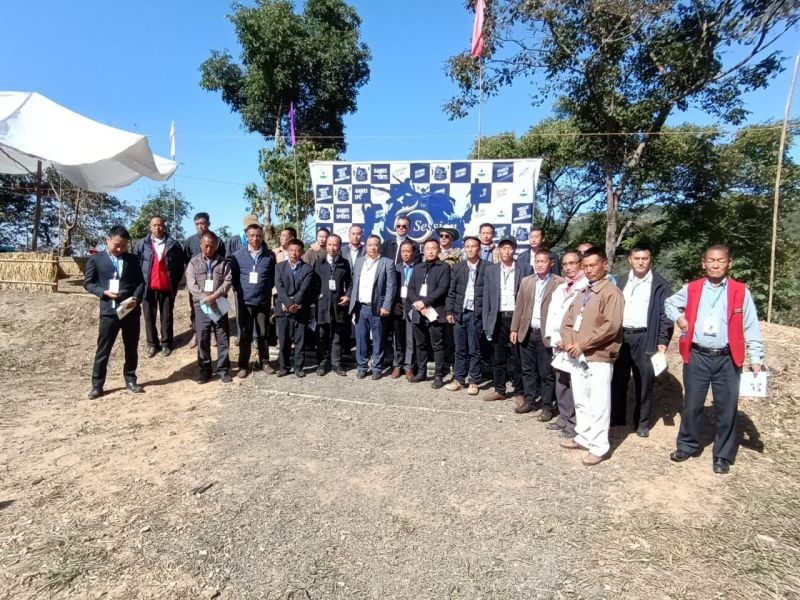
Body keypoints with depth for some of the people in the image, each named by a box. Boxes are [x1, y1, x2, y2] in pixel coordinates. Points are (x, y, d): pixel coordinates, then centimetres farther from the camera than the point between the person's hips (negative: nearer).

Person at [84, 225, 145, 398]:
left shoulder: (132, 259, 7)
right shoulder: (95, 259, 2)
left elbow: (140, 281, 6)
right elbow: (88, 283, 3)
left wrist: (136, 298, -11)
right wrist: (104, 292, -14)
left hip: (131, 310, 2)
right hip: (109, 311, -2)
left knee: (131, 348, 11)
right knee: (103, 350, 4)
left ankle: (130, 380, 24)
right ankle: (97, 384, 14)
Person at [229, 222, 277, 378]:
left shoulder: (270, 255, -1)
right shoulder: (238, 255, 0)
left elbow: (274, 276, 6)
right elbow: (233, 276, 7)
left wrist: (267, 288, -2)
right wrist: (240, 290, -1)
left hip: (263, 301, 0)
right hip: (244, 301, 0)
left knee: (263, 333, 10)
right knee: (245, 335, 7)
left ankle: (264, 362, 23)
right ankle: (243, 365, 17)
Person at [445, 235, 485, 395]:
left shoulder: (487, 268, -1)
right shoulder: (457, 268, 9)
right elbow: (451, 292, 8)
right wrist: (449, 311, 2)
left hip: (476, 313, -3)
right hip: (459, 313, 3)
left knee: (474, 350, 4)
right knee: (459, 349, 9)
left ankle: (474, 381, 14)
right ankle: (459, 379, 19)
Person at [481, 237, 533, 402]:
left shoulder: (525, 269, 0)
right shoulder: (490, 270, 7)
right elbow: (487, 298, 7)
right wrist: (486, 322, 2)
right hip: (498, 318, 3)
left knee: (517, 357, 3)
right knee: (498, 357, 10)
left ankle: (519, 392, 16)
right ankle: (499, 390, 22)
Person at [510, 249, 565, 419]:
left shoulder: (559, 283, -6)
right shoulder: (526, 281, 10)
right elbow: (519, 307, 12)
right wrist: (514, 329, 8)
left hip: (546, 334, -5)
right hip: (527, 332, 5)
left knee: (547, 373, 3)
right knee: (528, 370, 14)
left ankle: (547, 406, 15)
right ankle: (529, 400, 27)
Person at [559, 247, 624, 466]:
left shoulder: (611, 292, -9)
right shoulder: (581, 293, 17)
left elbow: (611, 325, -19)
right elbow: (567, 320, 15)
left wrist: (582, 344, -17)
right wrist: (569, 342, -4)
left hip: (599, 357, -8)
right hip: (578, 357, 8)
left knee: (598, 405, -2)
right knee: (581, 402, 16)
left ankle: (599, 447, 9)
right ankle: (583, 438, 29)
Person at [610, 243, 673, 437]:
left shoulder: (660, 284, 1)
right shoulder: (621, 282, 12)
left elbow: (665, 314, -3)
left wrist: (662, 341, -10)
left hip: (645, 338, -3)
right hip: (620, 336, 3)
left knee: (644, 382, 5)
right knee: (618, 379, 8)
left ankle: (642, 423, 18)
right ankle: (616, 418, 20)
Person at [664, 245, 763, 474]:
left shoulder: (741, 291, -1)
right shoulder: (691, 289, 4)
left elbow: (751, 327, 0)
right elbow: (670, 303, 22)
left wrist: (755, 358, -5)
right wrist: (678, 317, 2)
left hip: (727, 360, -1)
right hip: (697, 357, 1)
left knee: (726, 409, 7)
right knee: (691, 405, 10)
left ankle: (723, 456, 22)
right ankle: (687, 445, 29)